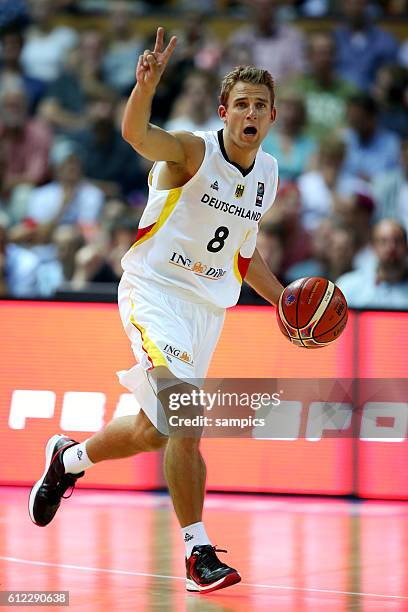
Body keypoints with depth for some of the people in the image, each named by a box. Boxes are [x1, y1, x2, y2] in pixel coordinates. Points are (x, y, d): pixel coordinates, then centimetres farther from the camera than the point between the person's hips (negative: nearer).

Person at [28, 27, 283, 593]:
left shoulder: (268, 174, 8)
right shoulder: (194, 151, -13)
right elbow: (135, 133, -35)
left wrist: (281, 298, 14)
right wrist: (147, 84, -54)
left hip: (209, 305, 7)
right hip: (155, 291, -7)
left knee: (153, 430, 14)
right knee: (184, 422, -22)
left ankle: (69, 460, 42)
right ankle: (199, 553, -16)